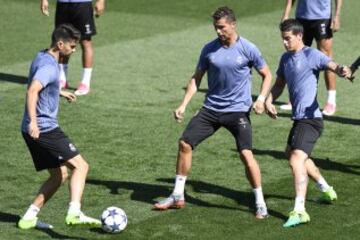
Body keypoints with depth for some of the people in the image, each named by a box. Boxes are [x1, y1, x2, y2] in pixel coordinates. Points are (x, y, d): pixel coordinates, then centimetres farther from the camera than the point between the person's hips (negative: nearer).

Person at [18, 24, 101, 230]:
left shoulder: (42, 57, 15)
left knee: (60, 174, 15)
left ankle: (29, 217, 13)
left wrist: (61, 93, 49)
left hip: (35, 131, 10)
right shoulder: (49, 66, -16)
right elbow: (32, 91, -31)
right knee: (80, 165, -12)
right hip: (44, 129, -10)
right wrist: (33, 121, -41)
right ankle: (74, 212, -26)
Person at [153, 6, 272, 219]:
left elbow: (267, 75, 3)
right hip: (211, 109, 4)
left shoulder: (248, 49, -8)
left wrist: (261, 99, -13)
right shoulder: (209, 49, 2)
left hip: (238, 111, -4)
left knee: (246, 154, -18)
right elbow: (196, 78, 9)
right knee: (185, 144, -1)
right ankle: (178, 196, 12)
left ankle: (260, 204, -4)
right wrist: (183, 105, 0)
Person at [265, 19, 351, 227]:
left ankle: (299, 211, -26)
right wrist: (268, 101, 3)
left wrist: (343, 70, -51)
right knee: (291, 154, 28)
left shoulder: (312, 55, -12)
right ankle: (326, 190, 44)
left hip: (310, 118, -10)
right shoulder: (286, 58, 12)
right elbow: (279, 84, 22)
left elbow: (332, 65, -28)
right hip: (299, 118, 10)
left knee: (296, 159, -22)